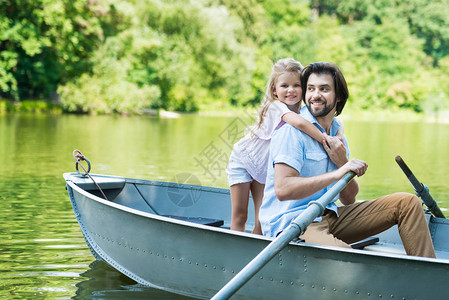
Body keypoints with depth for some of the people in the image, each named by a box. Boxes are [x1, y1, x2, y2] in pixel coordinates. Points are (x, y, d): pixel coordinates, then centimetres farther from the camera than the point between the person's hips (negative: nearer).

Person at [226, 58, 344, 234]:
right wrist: (325, 140, -51)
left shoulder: (302, 110, -11)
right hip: (243, 160, -5)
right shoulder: (276, 106, -31)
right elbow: (299, 123, -50)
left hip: (265, 169, 5)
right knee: (239, 217, 0)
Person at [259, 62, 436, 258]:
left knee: (408, 202, 0)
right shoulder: (291, 131, -11)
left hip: (329, 217, 8)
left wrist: (343, 163, -5)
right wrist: (337, 174, -28)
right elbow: (282, 189, -25)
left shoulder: (338, 137, 15)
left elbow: (349, 200, 15)